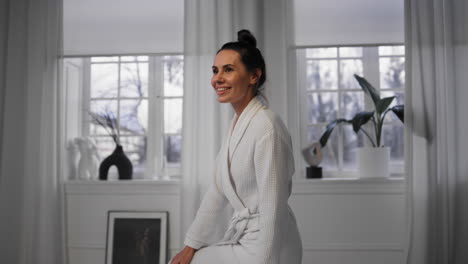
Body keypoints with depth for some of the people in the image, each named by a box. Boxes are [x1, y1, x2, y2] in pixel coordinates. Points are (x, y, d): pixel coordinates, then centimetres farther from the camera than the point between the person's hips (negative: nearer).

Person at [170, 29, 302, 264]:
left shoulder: (266, 127, -21)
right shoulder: (237, 122, 8)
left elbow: (273, 209, -22)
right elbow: (218, 190, 11)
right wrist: (191, 244, 10)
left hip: (265, 245, -8)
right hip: (241, 236, 8)